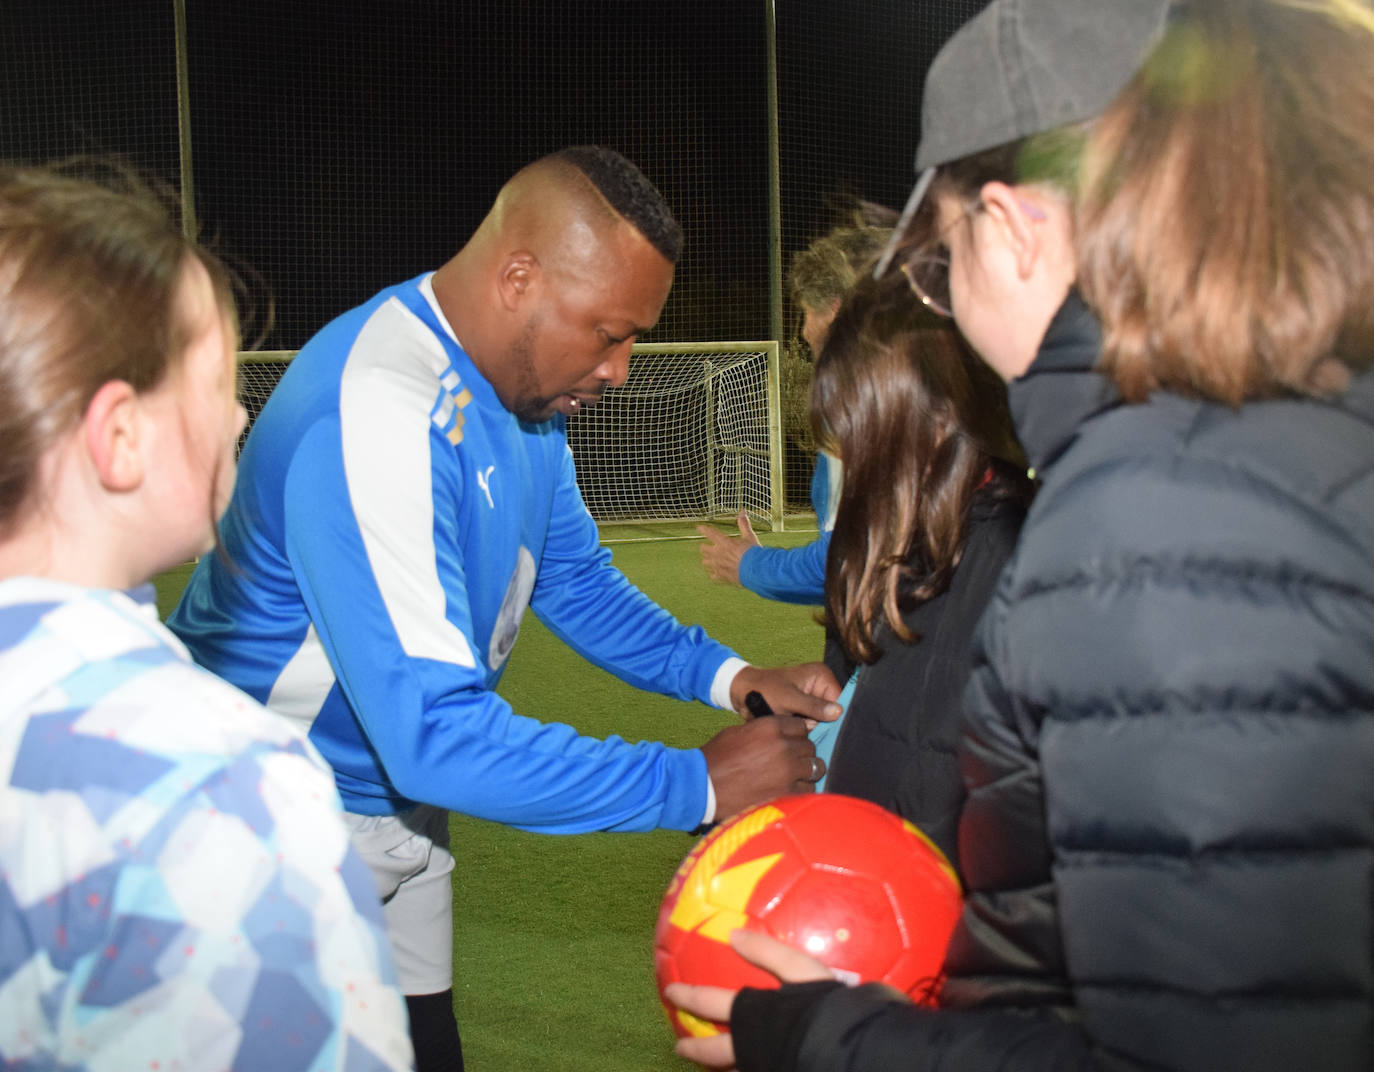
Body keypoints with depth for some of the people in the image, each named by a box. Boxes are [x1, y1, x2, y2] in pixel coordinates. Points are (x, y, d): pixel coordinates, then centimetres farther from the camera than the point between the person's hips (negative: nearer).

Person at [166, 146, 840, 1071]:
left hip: (399, 807, 8)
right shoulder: (376, 414, -34)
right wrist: (697, 785, -31)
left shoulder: (528, 383, -3)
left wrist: (731, 676, -8)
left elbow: (575, 579, 8)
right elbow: (436, 736, -37)